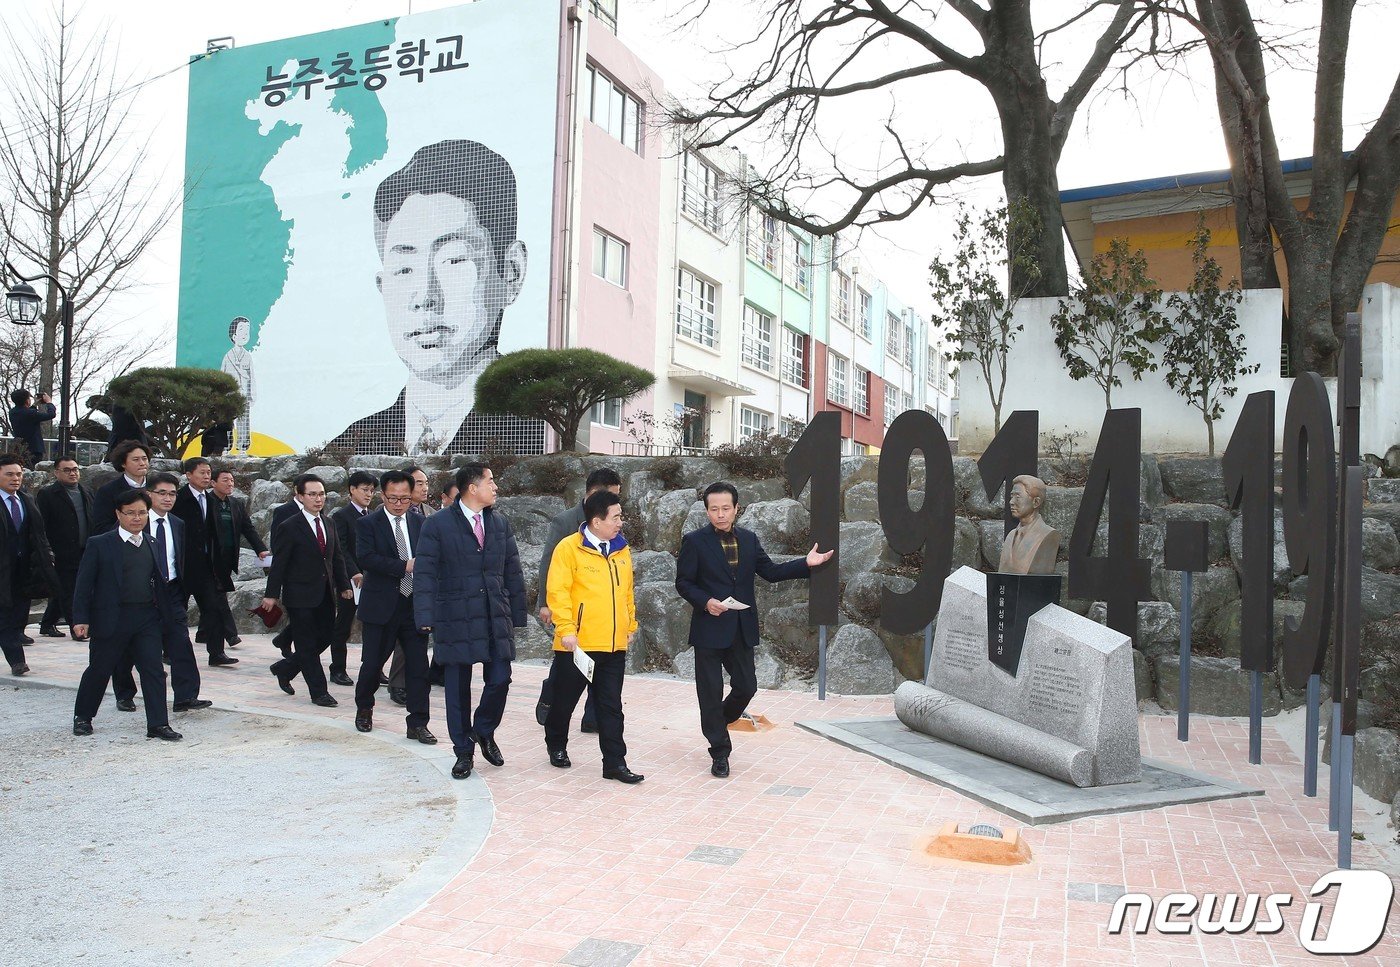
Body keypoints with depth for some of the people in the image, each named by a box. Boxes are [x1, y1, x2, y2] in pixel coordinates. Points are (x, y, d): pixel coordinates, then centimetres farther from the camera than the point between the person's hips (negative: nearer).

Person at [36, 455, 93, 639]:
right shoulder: (47, 495, -5)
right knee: (67, 593, -1)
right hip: (63, 555, -6)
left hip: (85, 554, 6)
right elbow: (40, 526, -8)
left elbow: (95, 522, 19)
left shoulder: (87, 493, 15)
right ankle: (76, 627, 4)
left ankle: (47, 625, 26)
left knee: (62, 592, 14)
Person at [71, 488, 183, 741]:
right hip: (111, 618, -3)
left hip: (147, 618, 3)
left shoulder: (152, 545, 10)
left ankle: (158, 724, 1)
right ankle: (82, 717, 32)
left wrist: (163, 612, 11)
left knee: (154, 670, -3)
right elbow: (84, 584, -4)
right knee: (99, 670, 11)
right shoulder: (100, 544, -3)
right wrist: (81, 619, -10)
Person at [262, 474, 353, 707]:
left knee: (326, 636, 10)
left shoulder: (328, 525, 10)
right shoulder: (289, 527, -10)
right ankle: (319, 692, 10)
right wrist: (272, 593, -10)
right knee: (307, 644, 1)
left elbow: (337, 558, 15)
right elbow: (278, 563, -10)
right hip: (300, 596, -7)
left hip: (325, 595, 7)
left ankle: (284, 669, 30)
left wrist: (343, 585, 10)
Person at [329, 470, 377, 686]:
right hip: (350, 579, -5)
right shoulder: (341, 516, -5)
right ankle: (338, 670, 13)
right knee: (343, 626, 4)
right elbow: (341, 550, -13)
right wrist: (354, 573, -23)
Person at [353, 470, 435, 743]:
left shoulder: (421, 524, 9)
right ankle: (364, 709, 35)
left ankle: (418, 723, 9)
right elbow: (366, 558, -16)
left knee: (418, 666, 1)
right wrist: (405, 566, -23)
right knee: (372, 663, 9)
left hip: (415, 605, 2)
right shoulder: (367, 524, -2)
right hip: (381, 606, -2)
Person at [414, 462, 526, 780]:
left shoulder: (501, 524, 10)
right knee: (458, 688, 5)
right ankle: (464, 751, 20)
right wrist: (426, 618, -14)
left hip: (496, 619, 3)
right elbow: (424, 574, -6)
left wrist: (516, 615, 9)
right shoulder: (438, 525, -3)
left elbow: (513, 572, 13)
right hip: (456, 619, -3)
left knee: (500, 681, -2)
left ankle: (483, 732, 26)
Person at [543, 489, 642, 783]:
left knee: (611, 706, 6)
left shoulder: (622, 549, 8)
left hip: (614, 645, 4)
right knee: (565, 699, 13)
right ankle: (556, 745, 35)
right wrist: (566, 629, -18)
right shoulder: (569, 548, -10)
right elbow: (557, 591, -14)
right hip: (578, 643, -4)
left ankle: (615, 762, 10)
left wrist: (631, 626, 16)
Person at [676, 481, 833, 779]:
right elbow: (683, 582, -4)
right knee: (711, 691, 2)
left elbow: (770, 572, 9)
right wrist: (705, 601, -20)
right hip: (710, 628, -4)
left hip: (742, 629, 4)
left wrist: (806, 563, -1)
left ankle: (717, 723, 37)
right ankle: (719, 753, 15)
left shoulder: (749, 539, 8)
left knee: (747, 686, 8)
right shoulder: (695, 541, -5)